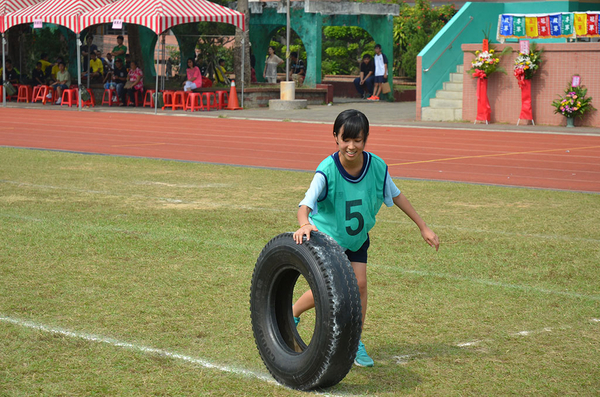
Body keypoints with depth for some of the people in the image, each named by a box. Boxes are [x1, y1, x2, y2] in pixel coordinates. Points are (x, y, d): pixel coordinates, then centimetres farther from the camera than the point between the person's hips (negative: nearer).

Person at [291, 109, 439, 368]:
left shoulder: (377, 167, -20)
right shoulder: (327, 170, -32)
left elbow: (395, 196, -3)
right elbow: (306, 204, -42)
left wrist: (423, 227, 2)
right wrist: (304, 224, -66)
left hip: (357, 237, 3)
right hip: (326, 235, -3)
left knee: (359, 283, -6)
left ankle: (354, 342, 12)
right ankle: (290, 315, 21)